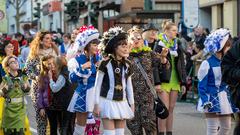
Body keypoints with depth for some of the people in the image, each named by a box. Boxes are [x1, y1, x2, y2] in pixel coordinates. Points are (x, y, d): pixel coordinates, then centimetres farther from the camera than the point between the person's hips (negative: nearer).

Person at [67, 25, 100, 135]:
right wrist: (82, 68, -20)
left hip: (96, 94, 3)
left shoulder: (98, 59, 7)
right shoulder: (78, 60, -4)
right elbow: (72, 78, -11)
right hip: (83, 95, -3)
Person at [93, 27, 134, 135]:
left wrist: (131, 104, 14)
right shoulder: (105, 63, -10)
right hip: (108, 102, -5)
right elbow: (97, 85, -6)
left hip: (122, 103, 5)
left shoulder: (127, 65, 6)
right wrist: (96, 104, -8)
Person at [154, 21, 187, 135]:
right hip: (164, 81, -5)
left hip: (175, 81, 6)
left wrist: (183, 82, 10)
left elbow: (182, 65, 15)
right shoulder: (160, 45, -5)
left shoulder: (177, 45, 13)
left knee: (171, 109, 7)